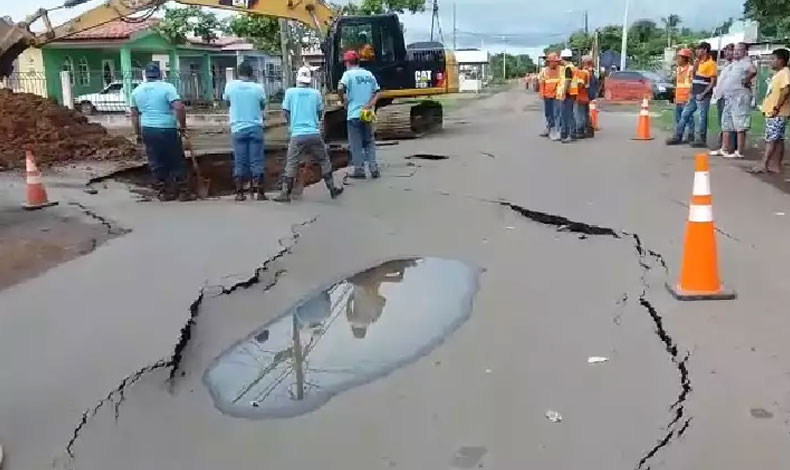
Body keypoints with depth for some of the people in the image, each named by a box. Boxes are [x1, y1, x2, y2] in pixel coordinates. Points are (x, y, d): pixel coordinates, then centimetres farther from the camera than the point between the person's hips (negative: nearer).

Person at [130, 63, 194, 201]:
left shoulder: (137, 91, 10)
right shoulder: (167, 87, -7)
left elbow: (134, 115, 13)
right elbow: (179, 108, -18)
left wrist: (138, 134, 19)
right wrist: (183, 126, -7)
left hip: (147, 130, 5)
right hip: (167, 130, -5)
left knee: (156, 163, 11)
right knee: (177, 162, 4)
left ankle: (162, 192, 14)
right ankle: (184, 192, 8)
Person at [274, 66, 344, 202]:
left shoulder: (290, 92, 0)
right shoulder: (316, 93, 2)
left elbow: (286, 112, 7)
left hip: (297, 135, -1)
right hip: (314, 134, 1)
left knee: (291, 164, 3)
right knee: (324, 161, 14)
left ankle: (285, 194, 0)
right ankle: (332, 189, 20)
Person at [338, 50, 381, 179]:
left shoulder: (348, 74, -5)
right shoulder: (369, 74, 11)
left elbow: (340, 88, -22)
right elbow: (377, 93, 9)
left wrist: (343, 100, -5)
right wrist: (370, 105, -1)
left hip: (354, 114, -4)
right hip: (368, 114, 4)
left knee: (356, 144, 3)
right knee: (370, 142, 13)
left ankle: (359, 170, 3)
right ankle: (373, 168, 7)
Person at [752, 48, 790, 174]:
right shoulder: (778, 74, 18)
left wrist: (776, 108, -23)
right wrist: (768, 107, 17)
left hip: (778, 114, -9)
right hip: (772, 113, 9)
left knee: (771, 139, -10)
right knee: (777, 140, 9)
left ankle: (764, 164, -12)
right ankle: (775, 165, 10)